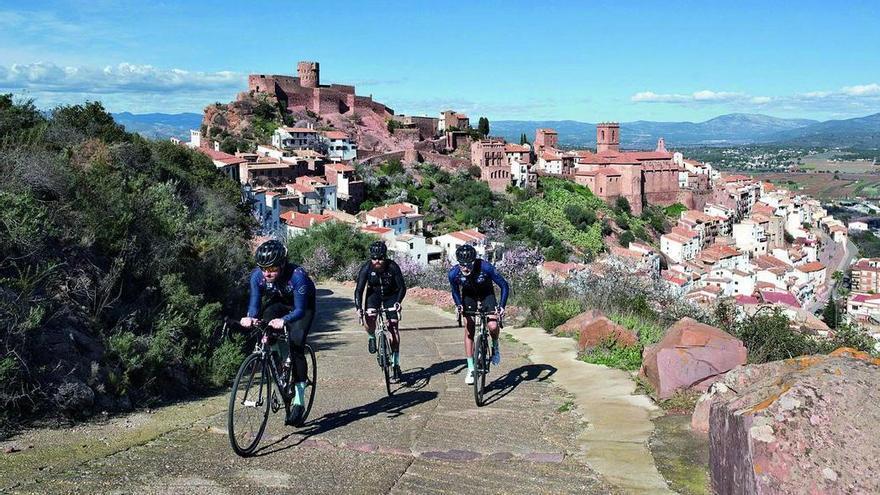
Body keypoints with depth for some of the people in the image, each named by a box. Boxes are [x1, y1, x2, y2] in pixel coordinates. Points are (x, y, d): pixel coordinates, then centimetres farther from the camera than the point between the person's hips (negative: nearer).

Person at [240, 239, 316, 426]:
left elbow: (300, 310, -37)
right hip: (277, 303, 4)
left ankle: (298, 402, -12)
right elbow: (255, 304, -24)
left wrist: (284, 320, -56)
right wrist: (250, 317, -46)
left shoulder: (297, 275, -38)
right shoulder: (257, 276, -26)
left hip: (303, 306, -4)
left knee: (296, 345, -20)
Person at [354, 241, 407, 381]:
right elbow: (359, 289, -22)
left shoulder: (393, 267, -26)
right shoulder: (366, 268, -24)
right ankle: (371, 338, 6)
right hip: (374, 294, 1)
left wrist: (398, 302, -38)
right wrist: (358, 307, -36)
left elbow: (402, 287, -22)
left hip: (391, 295, -1)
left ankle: (396, 364, -1)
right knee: (369, 317, -29)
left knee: (393, 329, -8)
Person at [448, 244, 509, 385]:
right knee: (469, 330, -6)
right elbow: (455, 291, -5)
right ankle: (471, 369, 1)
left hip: (486, 293, -2)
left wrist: (502, 306, -30)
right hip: (469, 295, 2)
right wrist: (459, 305, -20)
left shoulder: (485, 267, -35)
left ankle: (495, 347, 15)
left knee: (493, 326, -20)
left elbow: (504, 286, -24)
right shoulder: (454, 273, -28)